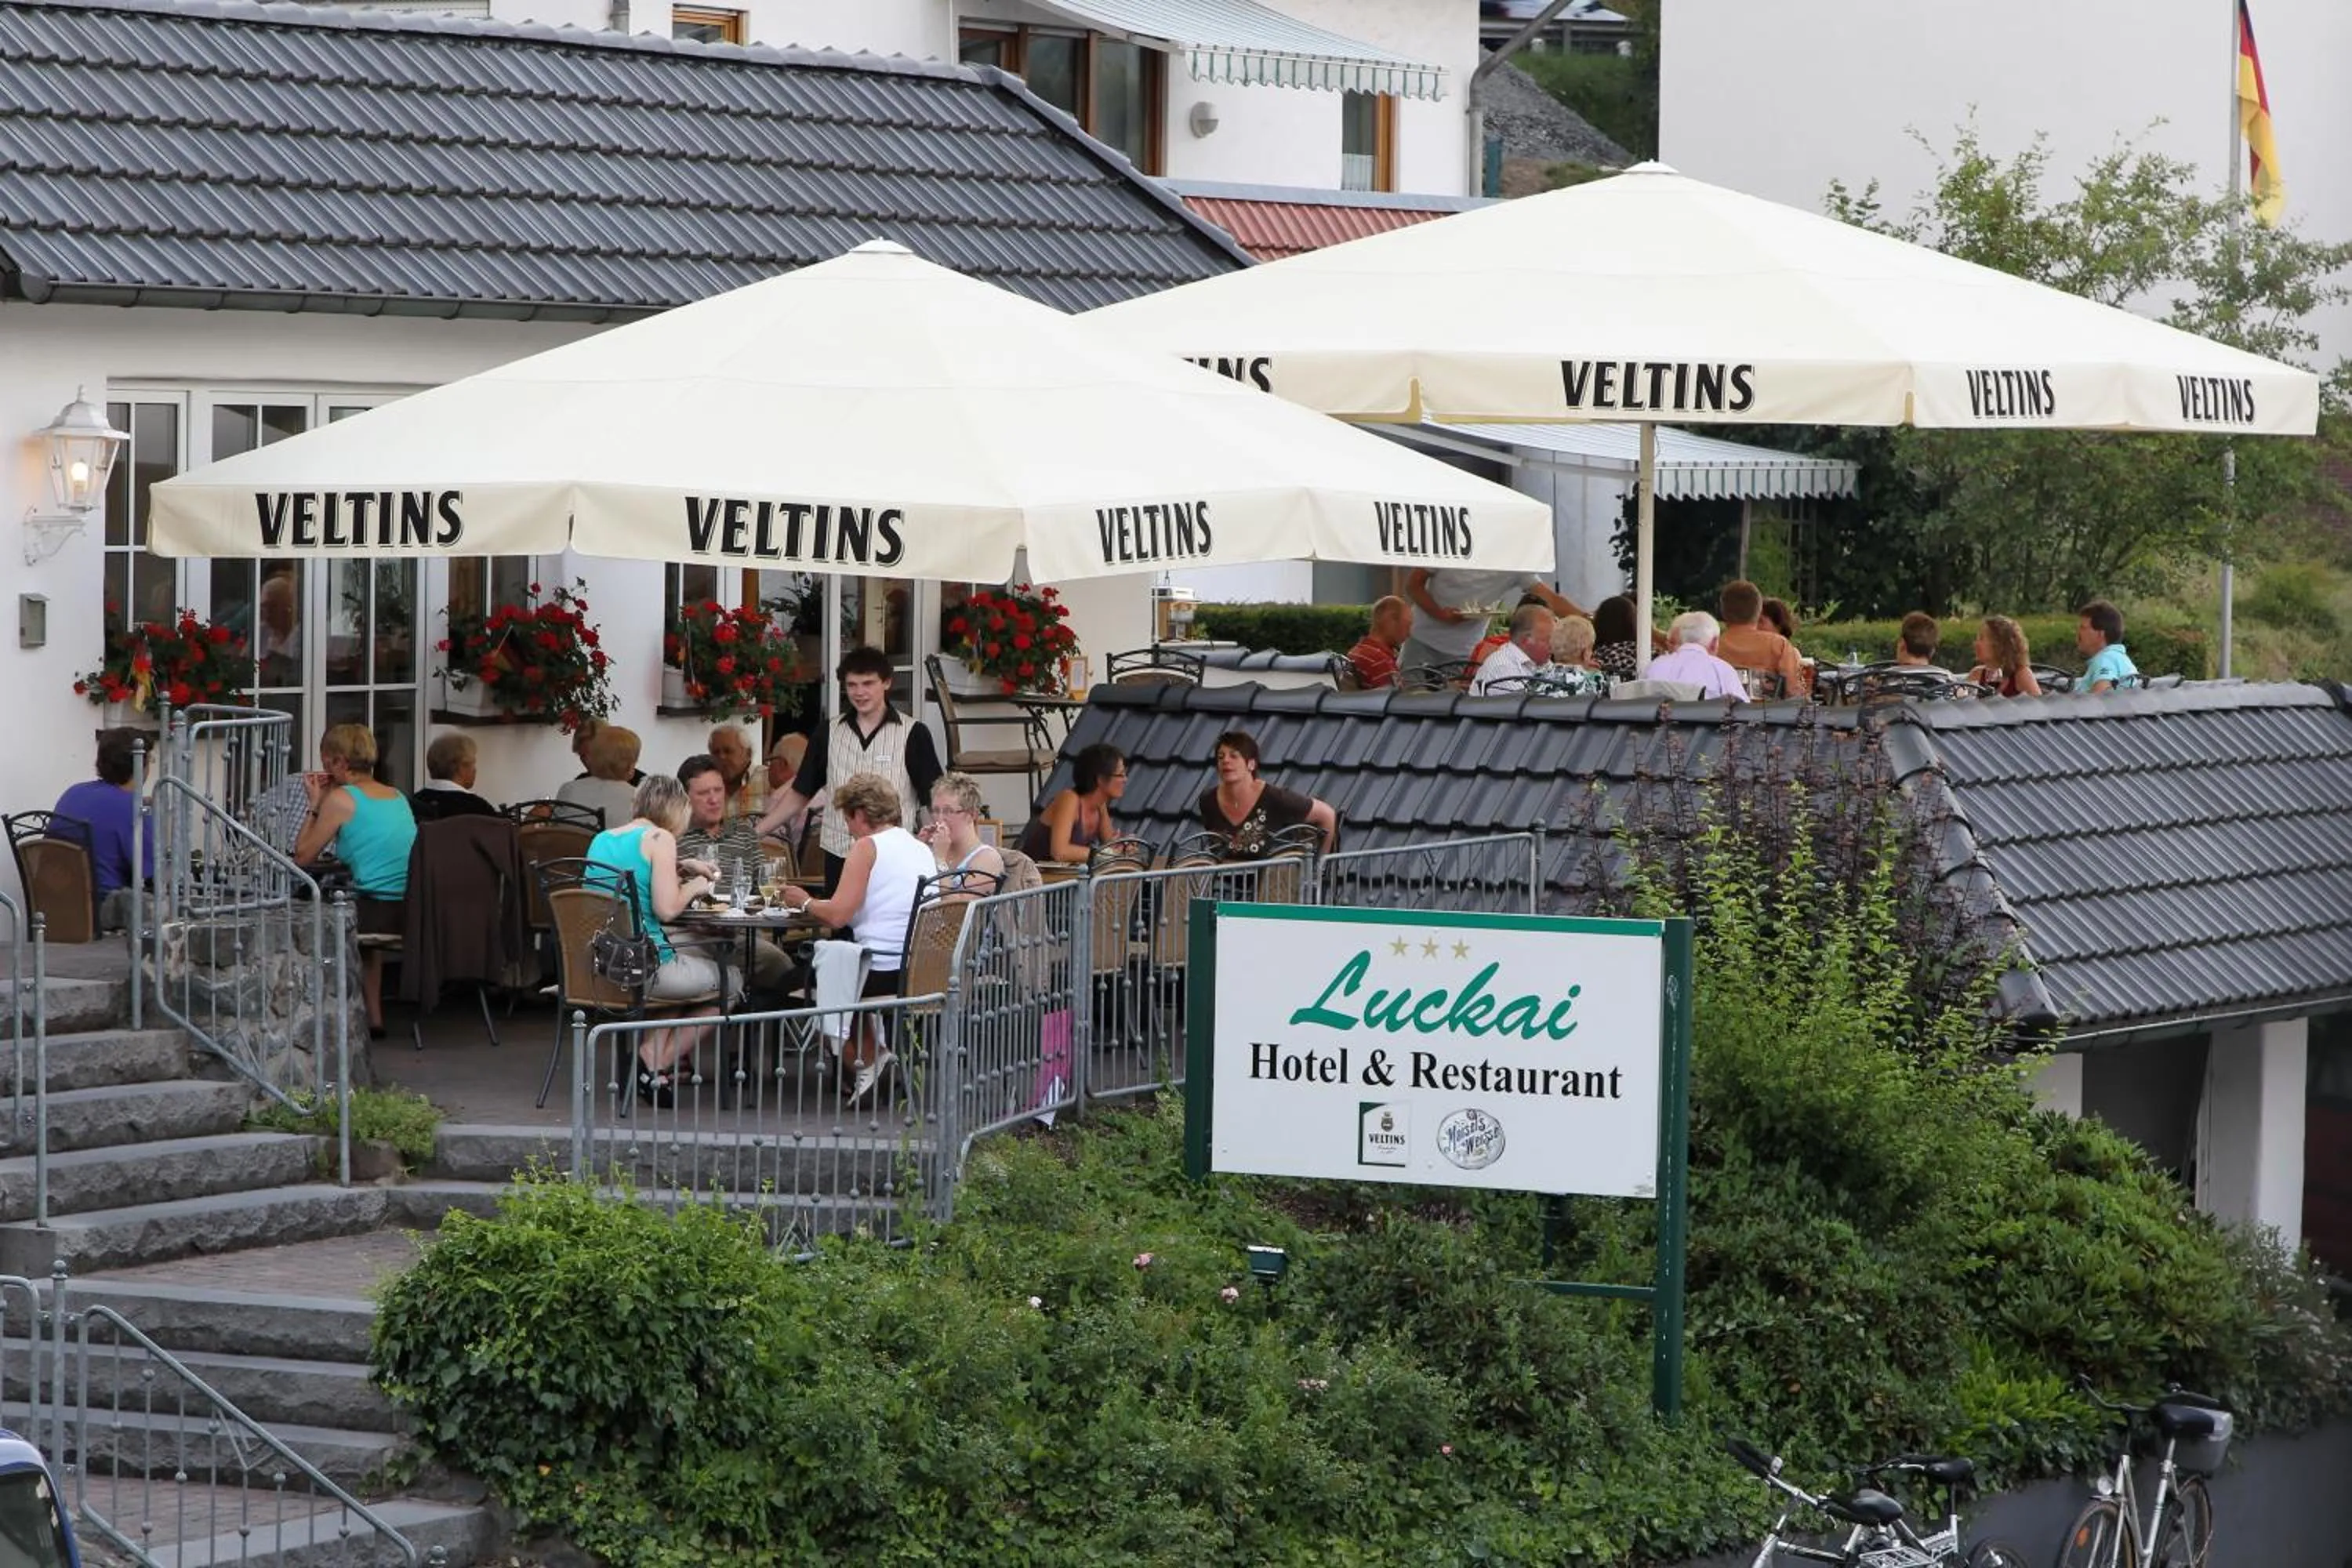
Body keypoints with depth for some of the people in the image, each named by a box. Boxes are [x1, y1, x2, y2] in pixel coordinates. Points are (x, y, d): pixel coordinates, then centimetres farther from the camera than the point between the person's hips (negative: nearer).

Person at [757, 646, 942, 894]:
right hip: (839, 858, 3)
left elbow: (935, 797, 0)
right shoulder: (829, 735, 12)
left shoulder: (912, 735, 1)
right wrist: (754, 832, 12)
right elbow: (800, 794, 18)